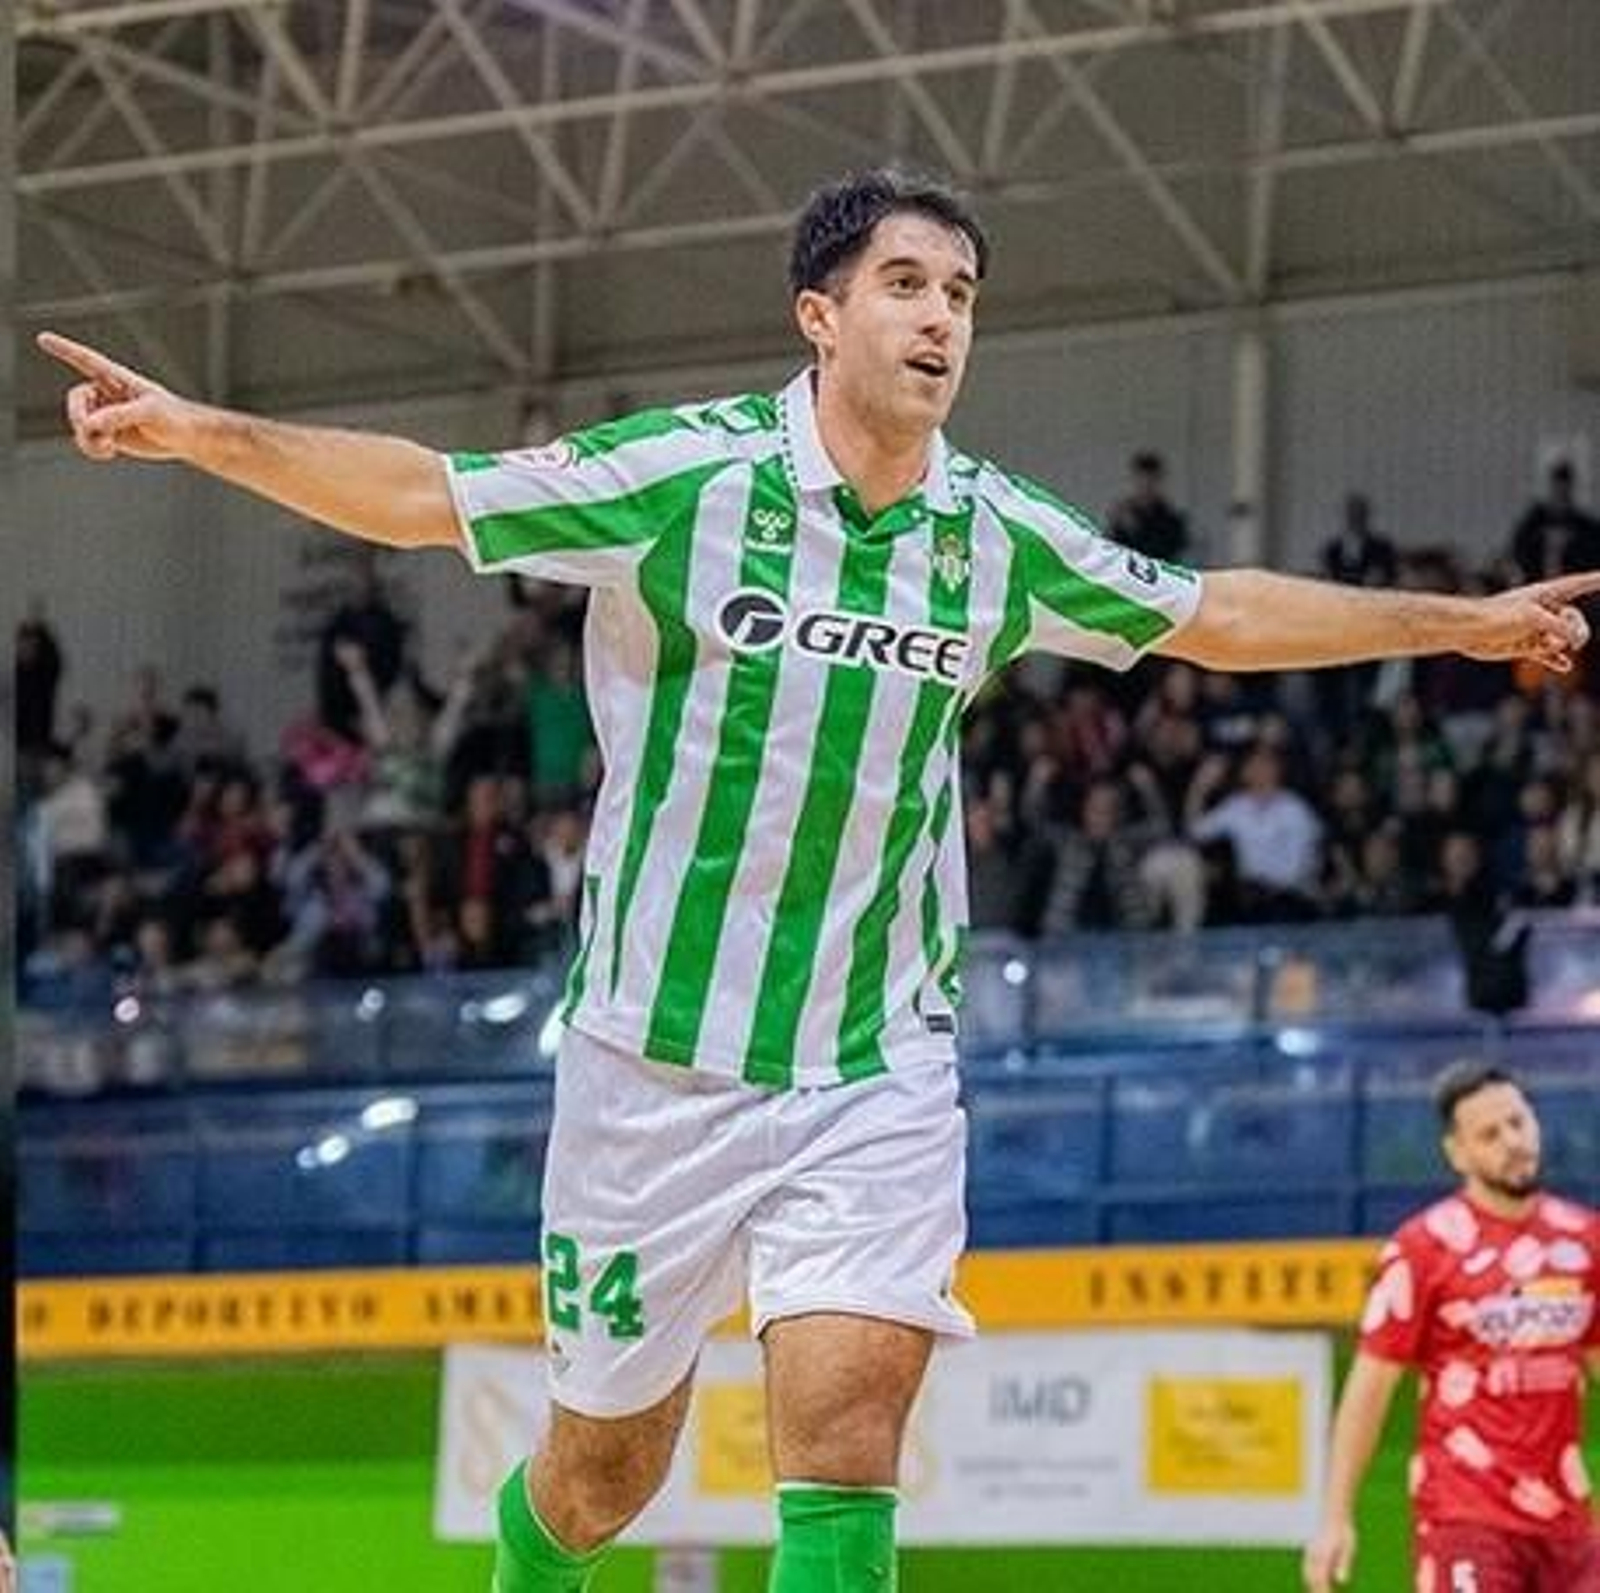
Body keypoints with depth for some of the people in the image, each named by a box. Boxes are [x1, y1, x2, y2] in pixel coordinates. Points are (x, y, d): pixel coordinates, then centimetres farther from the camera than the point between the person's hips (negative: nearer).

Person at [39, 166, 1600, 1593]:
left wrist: (1463, 620, 21)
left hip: (878, 1074, 2)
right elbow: (422, 493, -10)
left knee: (847, 1432, -16)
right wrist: (201, 430, -24)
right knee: (605, 1467, 9)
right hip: (658, 1061, -2)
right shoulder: (681, 474, -9)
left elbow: (1215, 614, 17)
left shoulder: (1001, 536, 2)